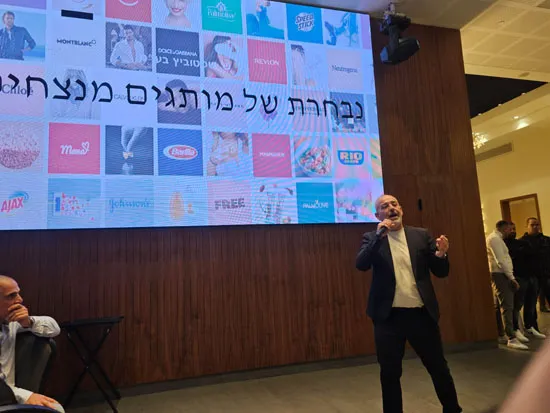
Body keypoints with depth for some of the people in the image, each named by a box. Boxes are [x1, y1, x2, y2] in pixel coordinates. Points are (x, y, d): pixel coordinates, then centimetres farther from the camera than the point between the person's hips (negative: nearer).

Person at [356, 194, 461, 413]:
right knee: (389, 373, 9)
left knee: (438, 367, 14)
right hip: (389, 316, -1)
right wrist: (379, 235, -22)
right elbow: (361, 265, -15)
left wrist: (441, 254, -16)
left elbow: (441, 272, 5)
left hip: (421, 313, 1)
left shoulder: (421, 235, 5)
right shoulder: (372, 238, 2)